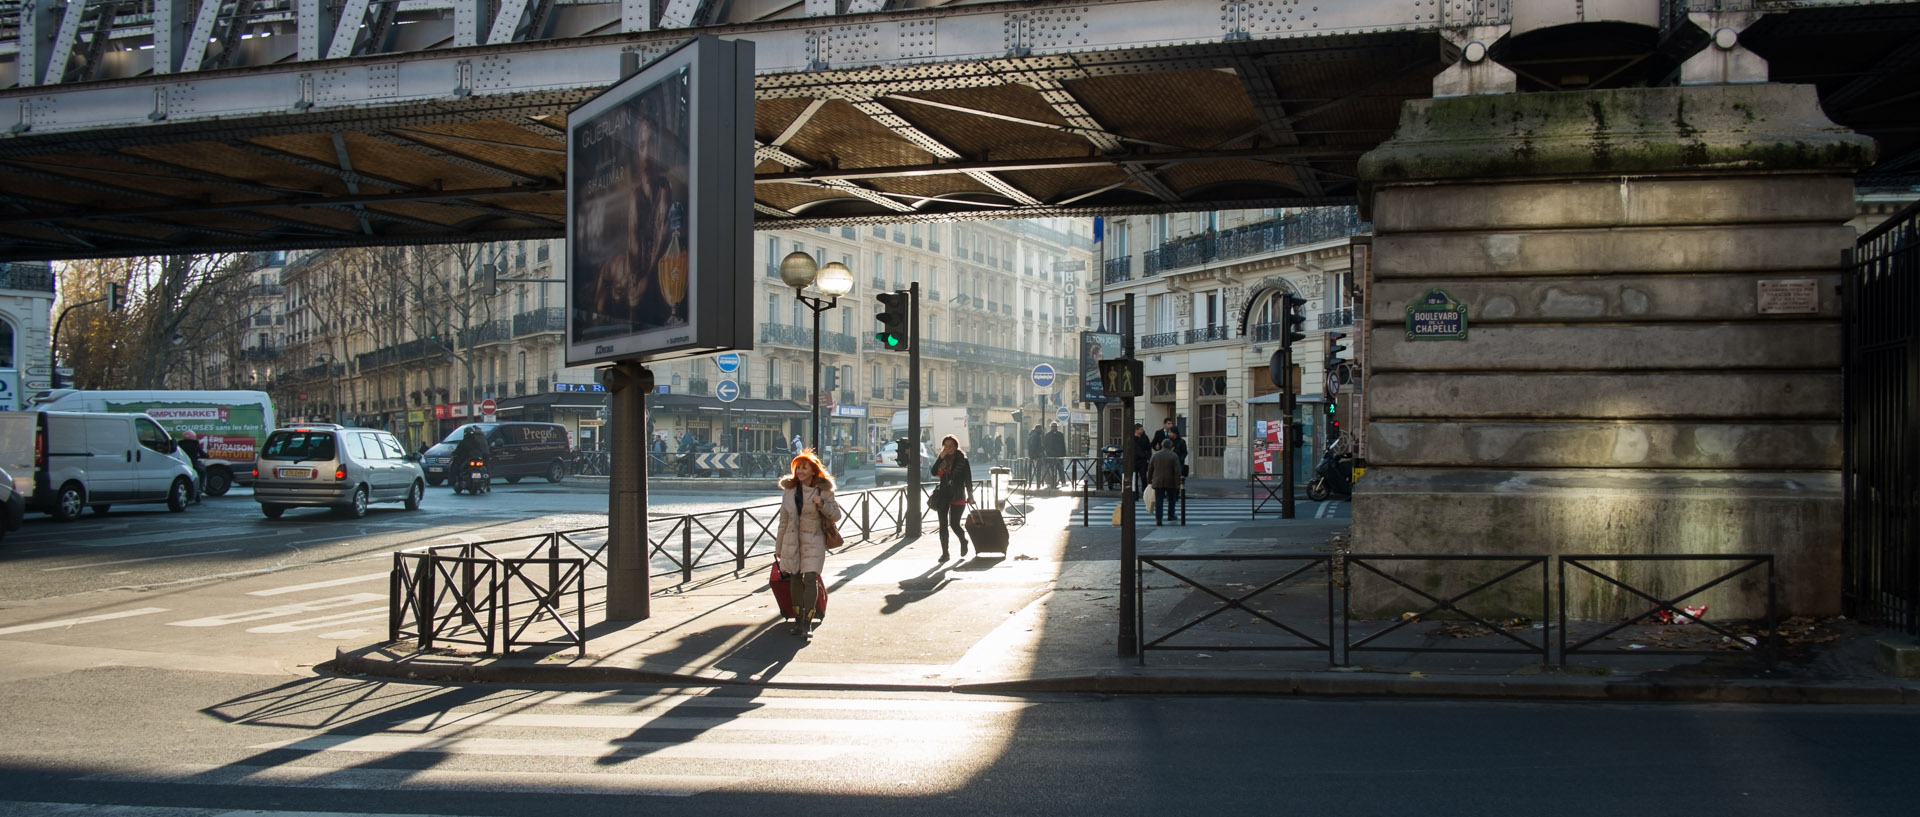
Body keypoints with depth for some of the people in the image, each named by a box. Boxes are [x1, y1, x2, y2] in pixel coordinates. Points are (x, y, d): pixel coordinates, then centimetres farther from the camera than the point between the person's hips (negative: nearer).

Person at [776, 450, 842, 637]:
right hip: (791, 541, 3)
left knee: (810, 579, -12)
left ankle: (807, 621, -9)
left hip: (814, 541, -3)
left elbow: (836, 516, 1)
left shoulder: (823, 490, -3)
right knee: (795, 579, 7)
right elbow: (784, 519, 12)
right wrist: (778, 546, 13)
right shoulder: (789, 489, 6)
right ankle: (798, 619, 16)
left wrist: (822, 504, -18)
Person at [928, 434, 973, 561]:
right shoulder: (942, 460, 8)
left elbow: (968, 479, -1)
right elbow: (934, 472, -6)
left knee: (954, 524, -6)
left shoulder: (962, 460, -3)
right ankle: (945, 553, 7)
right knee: (943, 525, 1)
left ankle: (963, 541, 26)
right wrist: (941, 457, -13)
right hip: (943, 496, 4)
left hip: (957, 497, -4)